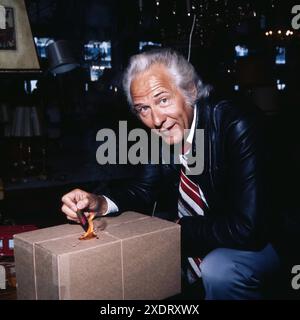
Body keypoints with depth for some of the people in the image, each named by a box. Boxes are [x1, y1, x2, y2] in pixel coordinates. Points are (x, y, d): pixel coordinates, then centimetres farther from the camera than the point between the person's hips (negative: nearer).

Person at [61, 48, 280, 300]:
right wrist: (99, 203, -18)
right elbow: (144, 191, 2)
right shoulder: (160, 133, -9)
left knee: (219, 270, -34)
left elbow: (247, 227, -32)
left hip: (256, 242, -5)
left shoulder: (237, 127, -28)